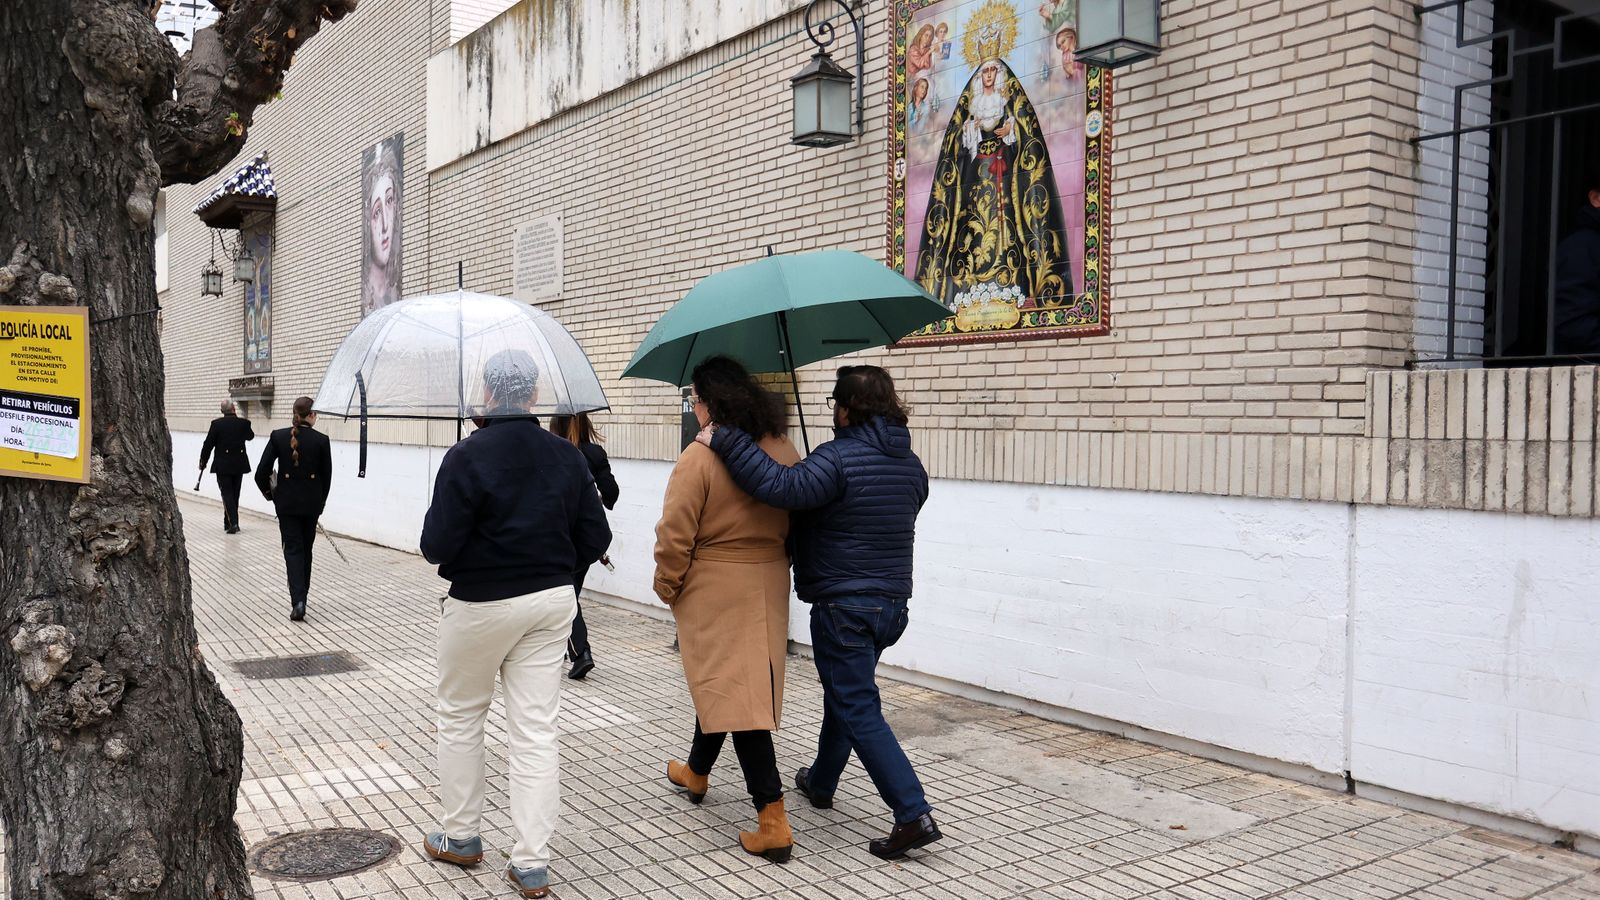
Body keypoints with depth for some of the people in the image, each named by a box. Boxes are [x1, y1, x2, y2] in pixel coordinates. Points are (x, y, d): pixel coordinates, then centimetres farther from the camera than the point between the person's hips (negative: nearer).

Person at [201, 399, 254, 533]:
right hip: (239, 465, 3)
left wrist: (203, 461, 6)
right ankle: (228, 522, 22)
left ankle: (233, 523, -13)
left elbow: (208, 444, -7)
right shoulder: (244, 423, -4)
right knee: (234, 494, 14)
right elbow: (250, 436, 17)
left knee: (227, 494, 0)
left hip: (222, 465, -3)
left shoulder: (216, 424, -10)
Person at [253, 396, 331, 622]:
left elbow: (262, 471, -8)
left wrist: (267, 491, 12)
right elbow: (327, 476, -1)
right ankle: (301, 596, 26)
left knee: (293, 549, 1)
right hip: (311, 501, 0)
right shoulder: (321, 440, -7)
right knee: (306, 549, 16)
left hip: (286, 501, 0)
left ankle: (298, 601, -14)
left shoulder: (278, 436, -6)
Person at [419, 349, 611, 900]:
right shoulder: (568, 457, -2)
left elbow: (437, 546, -17)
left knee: (460, 718, 18)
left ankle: (460, 837, 30)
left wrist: (437, 546, 6)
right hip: (553, 601, 4)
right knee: (536, 731, 6)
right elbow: (594, 540, 0)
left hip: (482, 606, -4)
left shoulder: (468, 457, -16)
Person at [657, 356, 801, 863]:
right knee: (723, 679, 23)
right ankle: (696, 772, 45)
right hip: (769, 588, 7)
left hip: (716, 593, -7)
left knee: (730, 689, -3)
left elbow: (675, 537, -16)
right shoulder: (784, 452, 2)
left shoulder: (699, 459, -17)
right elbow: (796, 523, 9)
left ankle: (773, 821, -6)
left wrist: (667, 587, 0)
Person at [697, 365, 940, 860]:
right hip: (892, 601, 8)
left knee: (858, 710, -3)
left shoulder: (838, 457, -19)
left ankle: (914, 814, -8)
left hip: (844, 605, -8)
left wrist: (726, 441, -27)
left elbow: (782, 487, -34)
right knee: (844, 693, 25)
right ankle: (821, 782, 42)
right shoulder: (911, 465, 8)